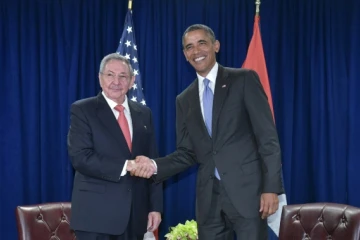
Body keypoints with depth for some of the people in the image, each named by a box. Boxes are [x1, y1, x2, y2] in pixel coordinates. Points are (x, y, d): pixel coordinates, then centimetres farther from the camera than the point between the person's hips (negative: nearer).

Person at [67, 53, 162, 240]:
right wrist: (124, 167, -21)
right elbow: (80, 157, -14)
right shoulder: (82, 110, -3)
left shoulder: (143, 113, 12)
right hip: (97, 214, -4)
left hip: (135, 214, 5)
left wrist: (155, 206, 5)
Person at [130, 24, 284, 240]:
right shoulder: (184, 100, 14)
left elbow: (267, 137, -5)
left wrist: (271, 187, -12)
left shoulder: (244, 80, 0)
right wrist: (154, 165, -6)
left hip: (246, 191, -4)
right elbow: (187, 153, 13)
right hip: (209, 198, 4)